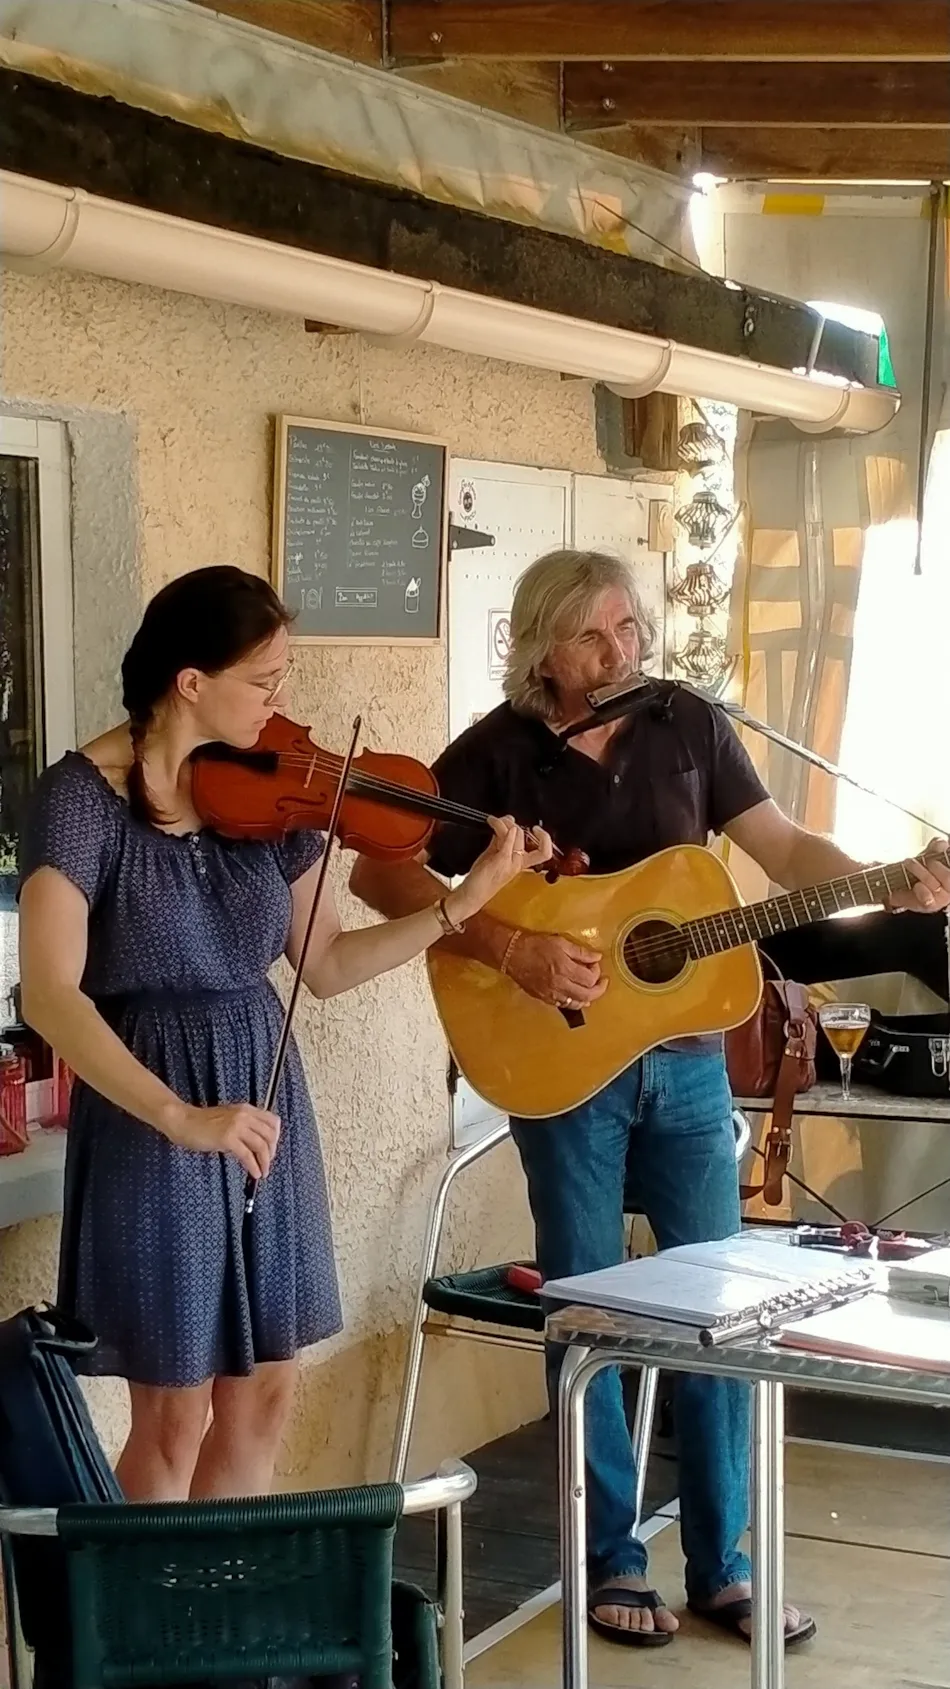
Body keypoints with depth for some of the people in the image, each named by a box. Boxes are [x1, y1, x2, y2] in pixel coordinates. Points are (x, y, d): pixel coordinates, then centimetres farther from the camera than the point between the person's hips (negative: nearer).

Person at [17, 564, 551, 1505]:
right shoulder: (82, 796, -15)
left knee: (262, 1395, 12)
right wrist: (182, 1118, -33)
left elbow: (326, 967, 8)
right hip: (151, 1125, -6)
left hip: (266, 1104, 6)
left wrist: (466, 903, -2)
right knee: (175, 1416, 1)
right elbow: (49, 996, -24)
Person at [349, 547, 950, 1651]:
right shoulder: (496, 753, -9)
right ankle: (610, 1562, 18)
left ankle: (721, 1566, 18)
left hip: (685, 1060, 4)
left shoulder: (689, 725, 2)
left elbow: (783, 847, 4)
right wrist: (510, 948, -23)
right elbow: (381, 872, -12)